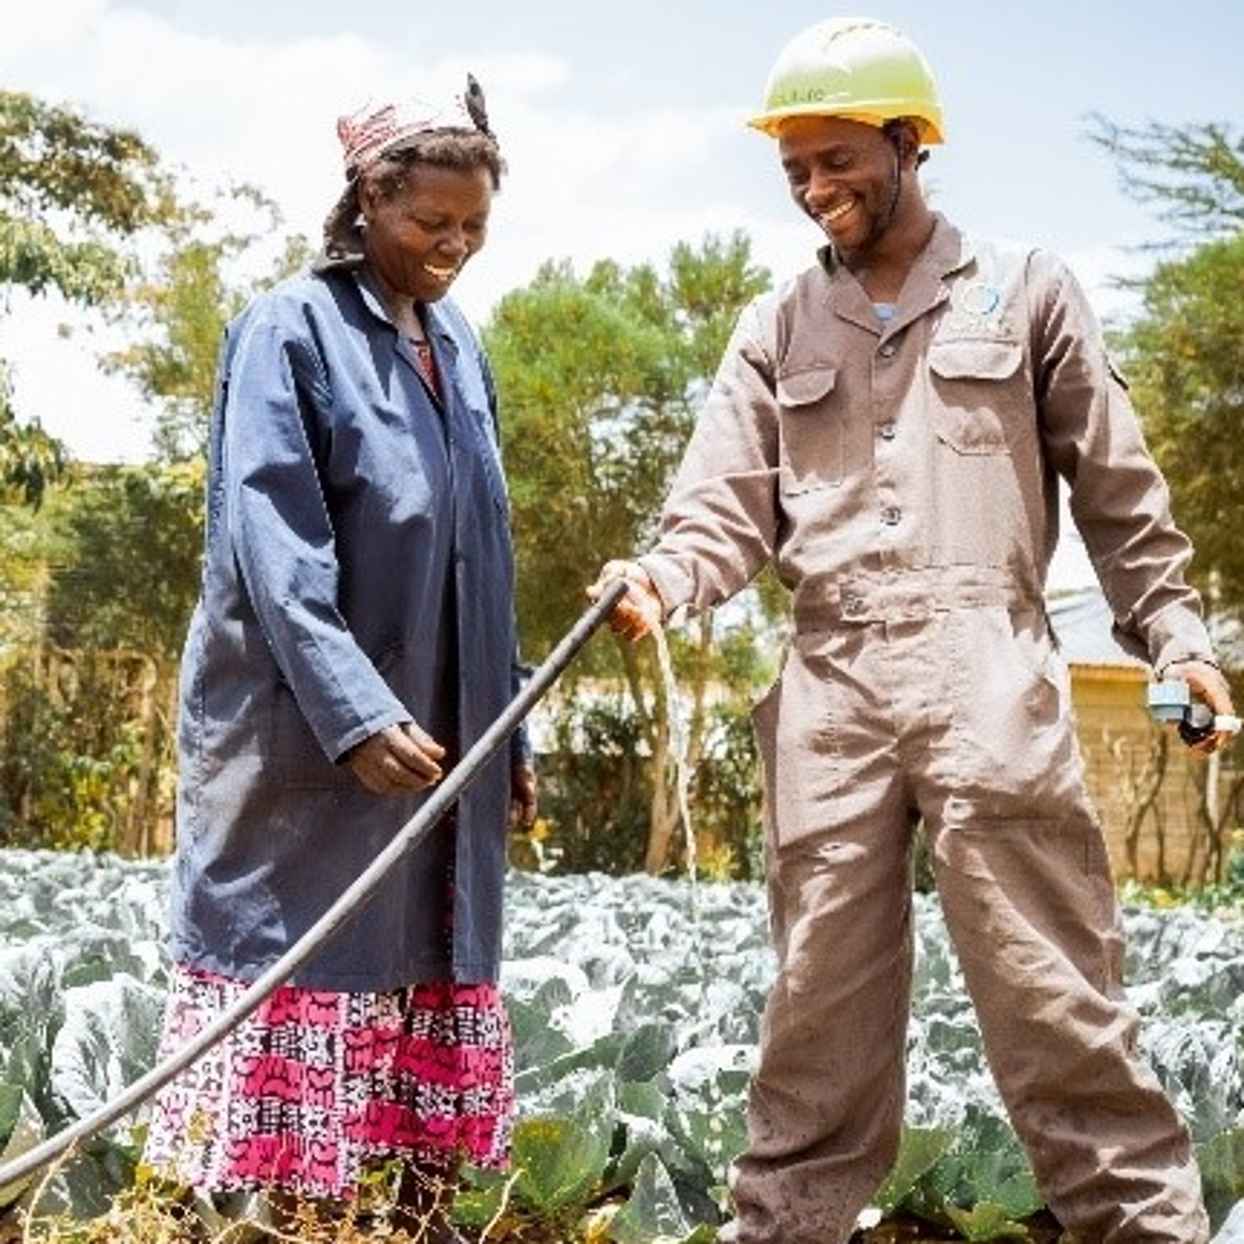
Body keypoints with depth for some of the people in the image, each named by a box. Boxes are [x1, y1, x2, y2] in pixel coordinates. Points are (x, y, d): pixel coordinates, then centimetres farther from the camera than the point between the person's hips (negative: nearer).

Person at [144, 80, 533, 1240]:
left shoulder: (457, 346, 14)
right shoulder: (289, 330, -7)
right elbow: (270, 540, -17)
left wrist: (507, 730, 15)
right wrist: (354, 709, -26)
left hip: (438, 734, 7)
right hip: (304, 737, -7)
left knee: (421, 958, 9)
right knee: (298, 956, -4)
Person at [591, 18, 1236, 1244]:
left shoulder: (1025, 289, 9)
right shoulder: (774, 329, 15)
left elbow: (1118, 491, 10)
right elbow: (726, 508, 7)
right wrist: (660, 578, -13)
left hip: (987, 669, -2)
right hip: (829, 682, 3)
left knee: (1048, 981, -4)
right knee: (819, 994, 7)